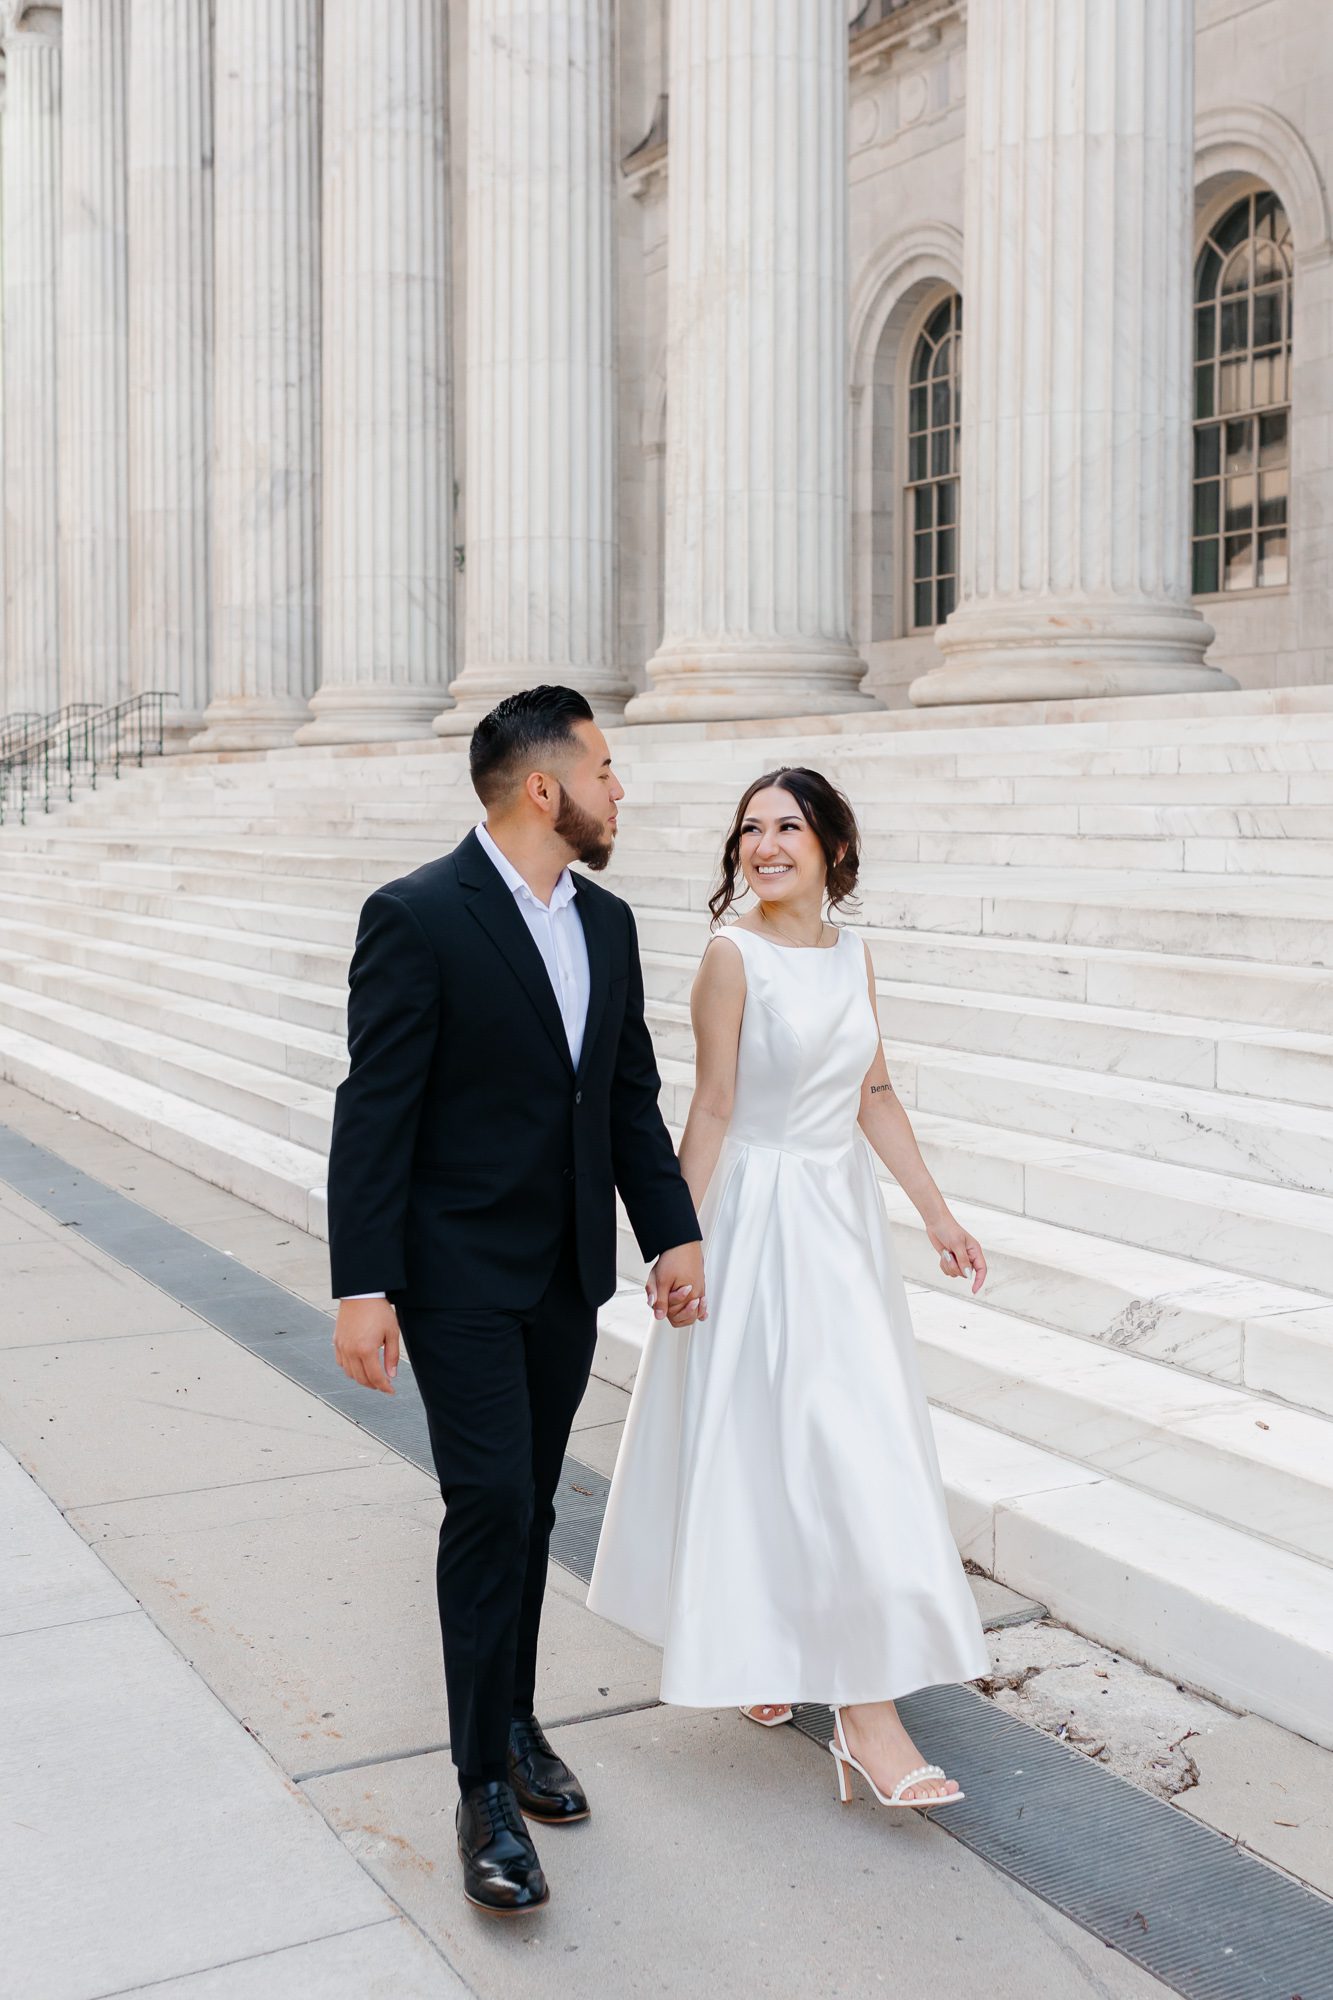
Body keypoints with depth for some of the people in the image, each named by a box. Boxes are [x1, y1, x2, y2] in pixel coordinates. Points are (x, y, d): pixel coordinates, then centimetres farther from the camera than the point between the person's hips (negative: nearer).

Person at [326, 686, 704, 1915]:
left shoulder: (607, 924, 7)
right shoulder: (418, 918, -14)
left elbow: (632, 1096, 12)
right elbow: (375, 1112, -15)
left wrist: (674, 1233, 6)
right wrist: (363, 1287, -18)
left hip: (568, 1278, 7)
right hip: (462, 1274, -6)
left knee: (530, 1508, 16)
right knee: (491, 1507, -7)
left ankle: (513, 1725, 31)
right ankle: (487, 1790, 5)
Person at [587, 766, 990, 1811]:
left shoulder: (852, 954, 7)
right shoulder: (734, 955, -12)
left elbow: (875, 1096, 12)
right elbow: (713, 1107, -12)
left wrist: (938, 1213, 12)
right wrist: (681, 1242, -12)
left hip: (844, 1213, 7)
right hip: (762, 1218, -7)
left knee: (850, 1442, 14)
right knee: (817, 1448, -6)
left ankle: (791, 1651, 34)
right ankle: (865, 1713, 1)